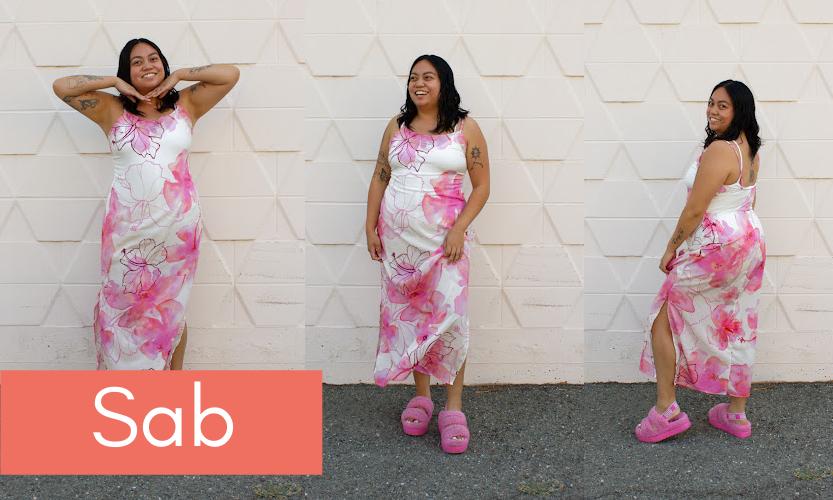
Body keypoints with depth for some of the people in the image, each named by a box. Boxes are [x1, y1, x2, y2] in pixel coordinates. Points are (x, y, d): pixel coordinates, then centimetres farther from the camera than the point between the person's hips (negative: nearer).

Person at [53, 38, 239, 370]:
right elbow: (61, 87, 0)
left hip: (178, 226, 0)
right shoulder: (112, 111, 6)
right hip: (127, 228, 0)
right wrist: (116, 82, 1)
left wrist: (177, 77, 2)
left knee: (172, 307, 11)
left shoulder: (185, 106, 6)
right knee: (125, 306, 8)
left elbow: (230, 74, 1)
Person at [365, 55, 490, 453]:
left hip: (444, 237, -3)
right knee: (406, 315, 6)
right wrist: (371, 228, 6)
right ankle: (421, 398, 20)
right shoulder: (397, 126, 11)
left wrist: (458, 230, -12)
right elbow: (379, 178, 13)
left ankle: (453, 408, 1)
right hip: (397, 237, 4)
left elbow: (481, 186, -1)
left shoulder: (465, 128, 1)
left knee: (449, 318, -10)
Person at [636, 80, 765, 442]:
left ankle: (666, 410, 4)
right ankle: (736, 414, 25)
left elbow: (694, 211, -20)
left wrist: (671, 248, -8)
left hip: (715, 248, -9)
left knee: (662, 317, 2)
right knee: (737, 327, 15)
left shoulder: (718, 150, -21)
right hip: (750, 241, 9)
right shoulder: (750, 150, 8)